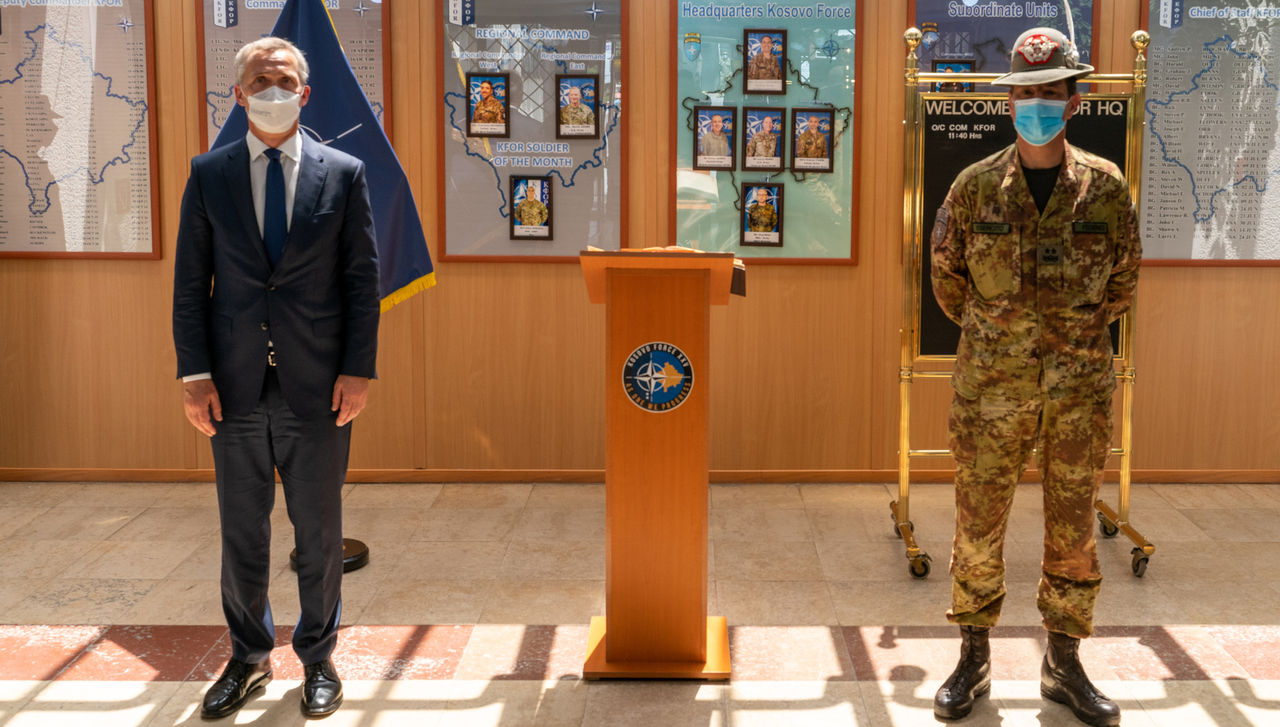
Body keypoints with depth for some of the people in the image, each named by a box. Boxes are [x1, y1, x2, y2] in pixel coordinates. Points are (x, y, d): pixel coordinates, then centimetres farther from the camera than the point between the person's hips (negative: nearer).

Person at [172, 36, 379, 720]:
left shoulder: (343, 172, 2)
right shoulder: (208, 174, 4)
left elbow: (363, 278, 1)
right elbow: (190, 281, 4)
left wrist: (358, 371, -5)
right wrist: (195, 374, -3)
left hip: (317, 383, -1)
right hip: (235, 384, 1)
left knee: (318, 531, 9)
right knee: (241, 532, 11)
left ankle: (317, 657, 25)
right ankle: (248, 658, 28)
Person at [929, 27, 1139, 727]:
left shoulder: (1105, 187, -1)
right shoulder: (974, 186, -3)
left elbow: (1123, 278, 13)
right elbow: (947, 277, 10)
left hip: (1080, 388, 1)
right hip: (991, 386, -1)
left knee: (1074, 530, 10)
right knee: (978, 526, 5)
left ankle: (1064, 664, 25)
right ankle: (973, 660, 22)